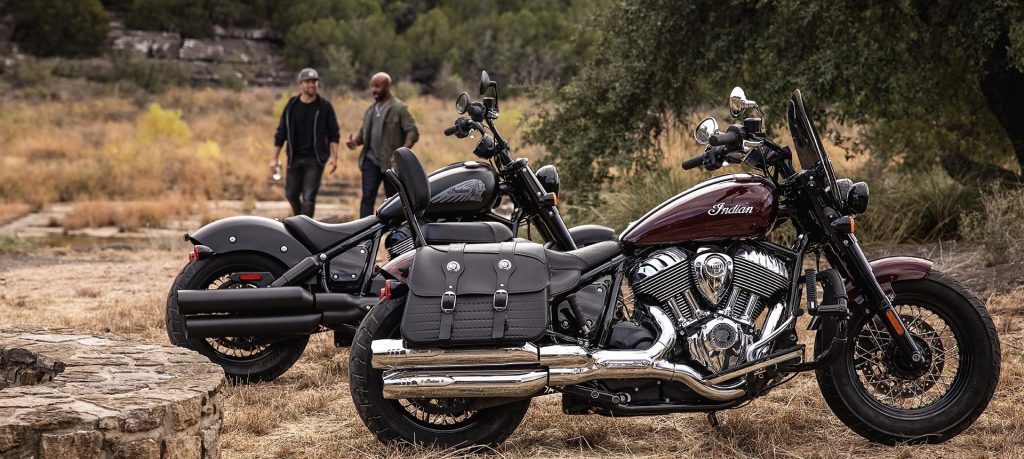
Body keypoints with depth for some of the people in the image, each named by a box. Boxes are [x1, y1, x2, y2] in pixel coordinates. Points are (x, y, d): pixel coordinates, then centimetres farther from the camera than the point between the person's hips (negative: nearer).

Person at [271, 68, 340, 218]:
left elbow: (334, 134, -1)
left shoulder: (324, 107, -3)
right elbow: (281, 133, 6)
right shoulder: (292, 106, 2)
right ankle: (299, 216, 41)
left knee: (308, 198, -9)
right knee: (291, 194, 11)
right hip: (295, 158, 3)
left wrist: (334, 156, -11)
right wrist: (275, 158, 3)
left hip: (315, 159, -3)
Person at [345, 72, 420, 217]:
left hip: (391, 163, -5)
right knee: (367, 197, -7)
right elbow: (363, 132, 22)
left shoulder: (399, 108, -5)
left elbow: (413, 133, -11)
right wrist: (355, 141, -1)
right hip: (371, 161, 5)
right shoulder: (371, 109, 15)